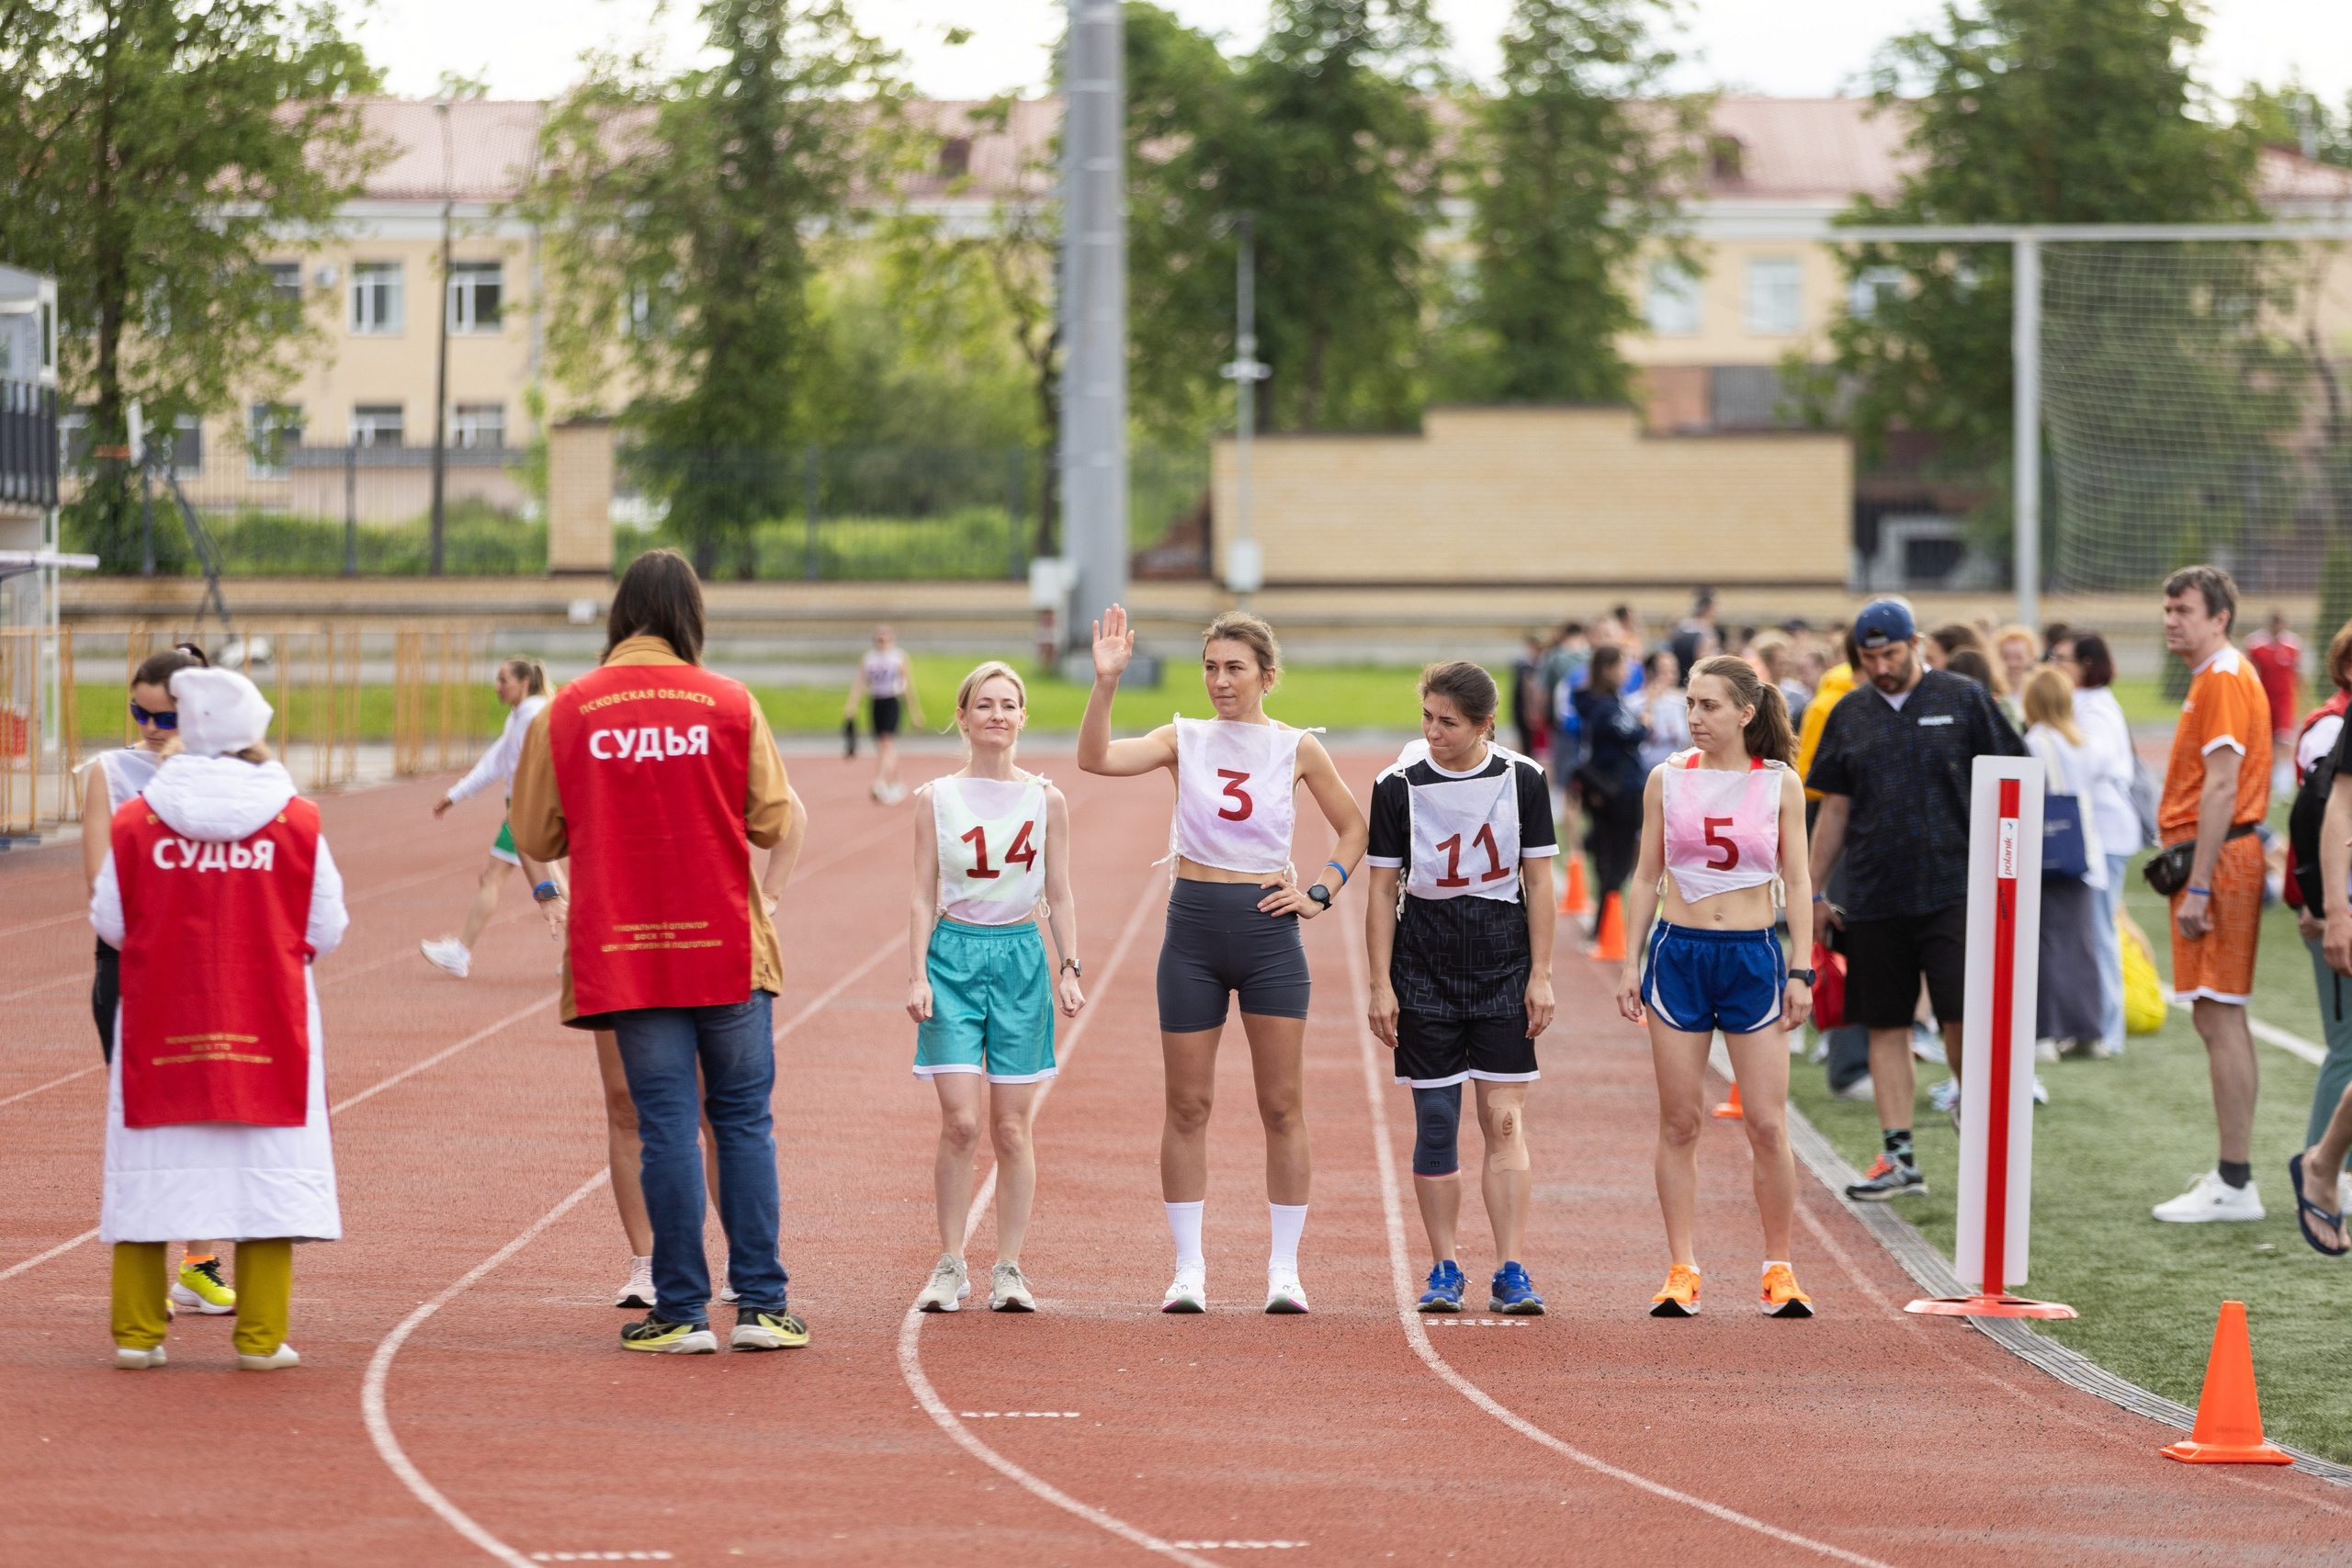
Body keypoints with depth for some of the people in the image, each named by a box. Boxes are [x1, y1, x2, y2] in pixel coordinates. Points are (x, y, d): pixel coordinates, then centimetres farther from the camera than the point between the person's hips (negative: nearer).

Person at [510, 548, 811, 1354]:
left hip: (625, 949, 0)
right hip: (726, 944, 0)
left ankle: (682, 1311, 2)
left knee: (666, 1126, 2)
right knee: (743, 1119, 8)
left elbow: (535, 838, 3)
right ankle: (761, 1304, 5)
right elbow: (774, 821, -1)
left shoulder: (566, 712, -2)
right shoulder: (730, 703, -2)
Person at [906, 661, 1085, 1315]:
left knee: (1012, 1128, 1)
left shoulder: (1045, 800, 5)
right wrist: (918, 974, -4)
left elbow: (1059, 895, 9)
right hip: (955, 955, -1)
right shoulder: (937, 799, 2)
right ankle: (950, 1266, 1)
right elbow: (924, 895, 3)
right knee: (959, 1122, -9)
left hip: (1022, 956, 1)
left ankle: (1008, 1269, 8)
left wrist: (1069, 967, 0)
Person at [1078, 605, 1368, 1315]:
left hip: (1267, 927, -1)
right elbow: (1098, 758, -15)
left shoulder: (1297, 749, 2)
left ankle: (1284, 1267, 7)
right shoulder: (1185, 740, 2)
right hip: (1194, 925, 1)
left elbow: (1353, 830, 13)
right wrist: (1105, 683, -27)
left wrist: (1319, 892, 0)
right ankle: (1188, 1267, 8)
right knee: (1187, 1105, 2)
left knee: (1283, 1106, 0)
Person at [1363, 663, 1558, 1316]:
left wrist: (1540, 975, 0)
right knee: (1436, 1121, 1)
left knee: (1505, 1121, -4)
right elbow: (1382, 890, 1)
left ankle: (1511, 1274, -4)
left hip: (1503, 966, 0)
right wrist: (1382, 986, -2)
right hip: (1424, 966, 0)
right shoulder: (1398, 785, -2)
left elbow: (1538, 882, 4)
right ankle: (1445, 1271, 11)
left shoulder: (1522, 779, -1)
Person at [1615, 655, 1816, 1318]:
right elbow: (1647, 876, 9)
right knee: (1679, 1122, 2)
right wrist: (1630, 963, 4)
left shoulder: (1779, 784, 1)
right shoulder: (1668, 779, 3)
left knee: (1767, 1125, -3)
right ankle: (1682, 1270, 6)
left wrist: (1802, 972, -3)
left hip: (1753, 957, -1)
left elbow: (1798, 883, 3)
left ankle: (1779, 1270, 7)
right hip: (1678, 956, 1)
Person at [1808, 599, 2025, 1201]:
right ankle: (1898, 1156, 8)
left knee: (1962, 1014, -12)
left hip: (1953, 890, -4)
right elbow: (1834, 810, 16)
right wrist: (1814, 892, 14)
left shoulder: (1963, 701, 1)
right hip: (1873, 897, 4)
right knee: (1886, 1025, 4)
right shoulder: (1850, 715, 11)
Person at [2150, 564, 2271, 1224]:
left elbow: (2221, 788, -20)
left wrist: (2197, 888, -23)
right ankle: (2234, 1174, 18)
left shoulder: (2223, 679, -13)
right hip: (2221, 858, 11)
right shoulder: (2213, 678, 20)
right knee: (2219, 1020, 13)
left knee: (2220, 1019, -11)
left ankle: (2234, 1186, -12)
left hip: (2217, 859, -11)